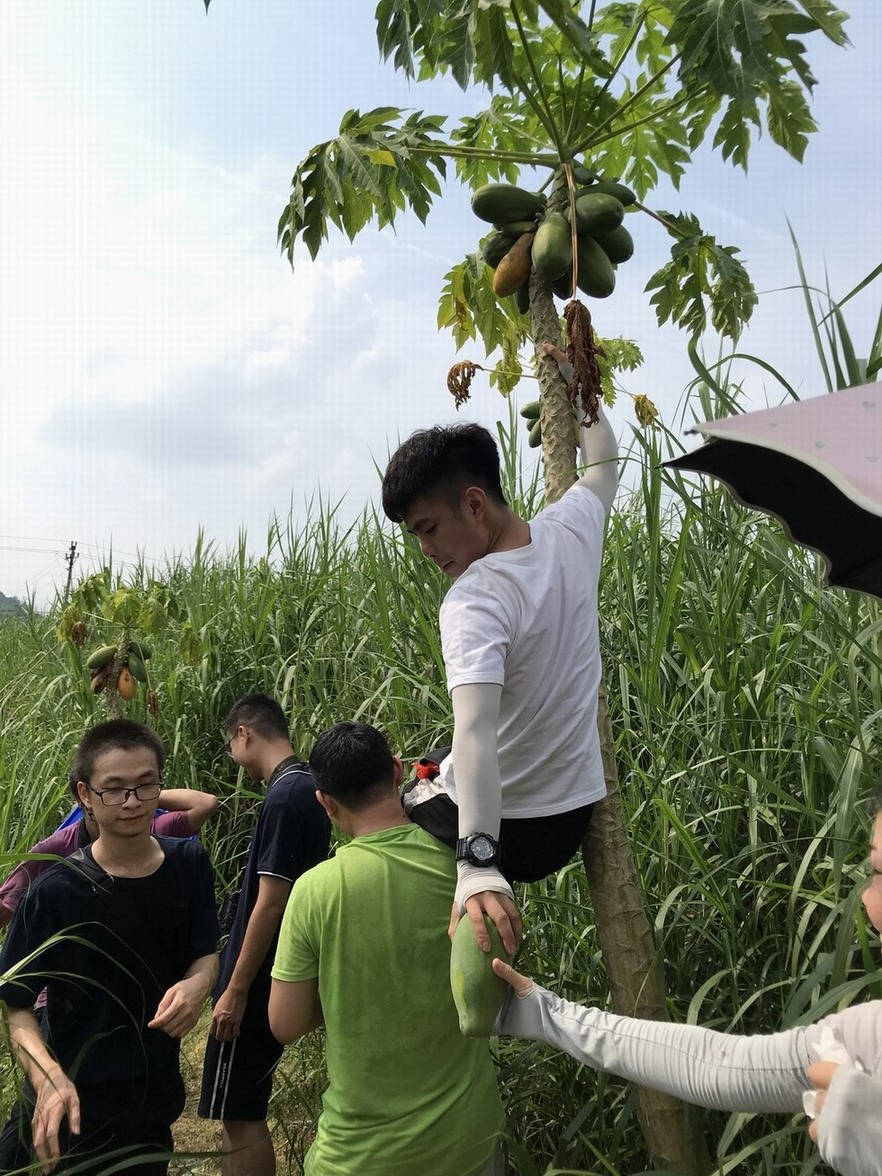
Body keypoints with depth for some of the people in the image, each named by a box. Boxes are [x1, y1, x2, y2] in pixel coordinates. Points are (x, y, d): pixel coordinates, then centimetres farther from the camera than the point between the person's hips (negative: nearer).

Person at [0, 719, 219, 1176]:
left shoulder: (189, 864, -9)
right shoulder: (55, 890, -19)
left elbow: (205, 954, 0)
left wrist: (197, 984, -22)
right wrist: (48, 1078, -29)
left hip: (154, 1096, 3)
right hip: (71, 1104, -3)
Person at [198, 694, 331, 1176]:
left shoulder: (284, 796, -21)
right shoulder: (307, 788, 8)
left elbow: (271, 904, -23)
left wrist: (235, 991, -17)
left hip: (257, 983, -9)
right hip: (280, 978, 9)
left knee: (239, 1116, 3)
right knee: (244, 1111, 21)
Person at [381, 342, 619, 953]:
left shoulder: (472, 603, -27)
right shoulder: (572, 530, -7)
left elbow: (474, 734, -41)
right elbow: (604, 457, 15)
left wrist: (476, 866, -47)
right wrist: (573, 382, 25)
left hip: (500, 828, -7)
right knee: (429, 770, 32)